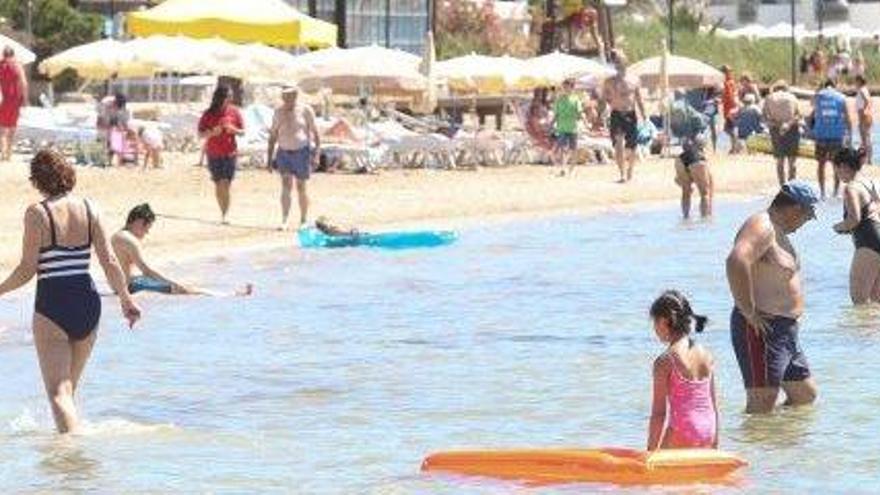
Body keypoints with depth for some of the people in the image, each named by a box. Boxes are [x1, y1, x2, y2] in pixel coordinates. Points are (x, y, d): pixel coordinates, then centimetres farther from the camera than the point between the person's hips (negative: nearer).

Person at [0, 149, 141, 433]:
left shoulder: (37, 213, -10)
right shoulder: (89, 209, 2)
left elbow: (28, 269, -10)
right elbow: (110, 262, 1)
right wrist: (126, 300, 12)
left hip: (53, 305, -5)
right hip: (87, 303, 5)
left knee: (59, 390, -6)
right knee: (70, 385, 22)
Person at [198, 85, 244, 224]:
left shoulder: (234, 112, 1)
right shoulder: (209, 114, 0)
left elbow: (242, 132, 6)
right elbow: (200, 134, 2)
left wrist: (234, 130, -16)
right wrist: (212, 132, -17)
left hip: (229, 153, -1)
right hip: (213, 154, 1)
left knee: (226, 184, -11)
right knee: (218, 184, 6)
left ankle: (225, 215, -12)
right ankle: (223, 212, 19)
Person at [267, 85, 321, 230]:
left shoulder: (305, 110, -4)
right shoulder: (279, 112, 5)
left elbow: (315, 132, -2)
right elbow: (273, 136, 11)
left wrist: (317, 153, -9)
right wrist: (270, 158, 9)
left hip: (301, 152, -2)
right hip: (284, 153, 2)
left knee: (301, 187, 5)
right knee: (286, 185, -13)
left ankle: (304, 220, 19)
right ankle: (284, 221, -18)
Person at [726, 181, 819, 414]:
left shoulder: (777, 231, 17)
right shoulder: (761, 227, -15)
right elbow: (736, 262, -34)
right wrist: (749, 312, -27)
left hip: (785, 331, 11)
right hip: (761, 329, -11)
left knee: (806, 395, 17)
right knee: (762, 405, -12)